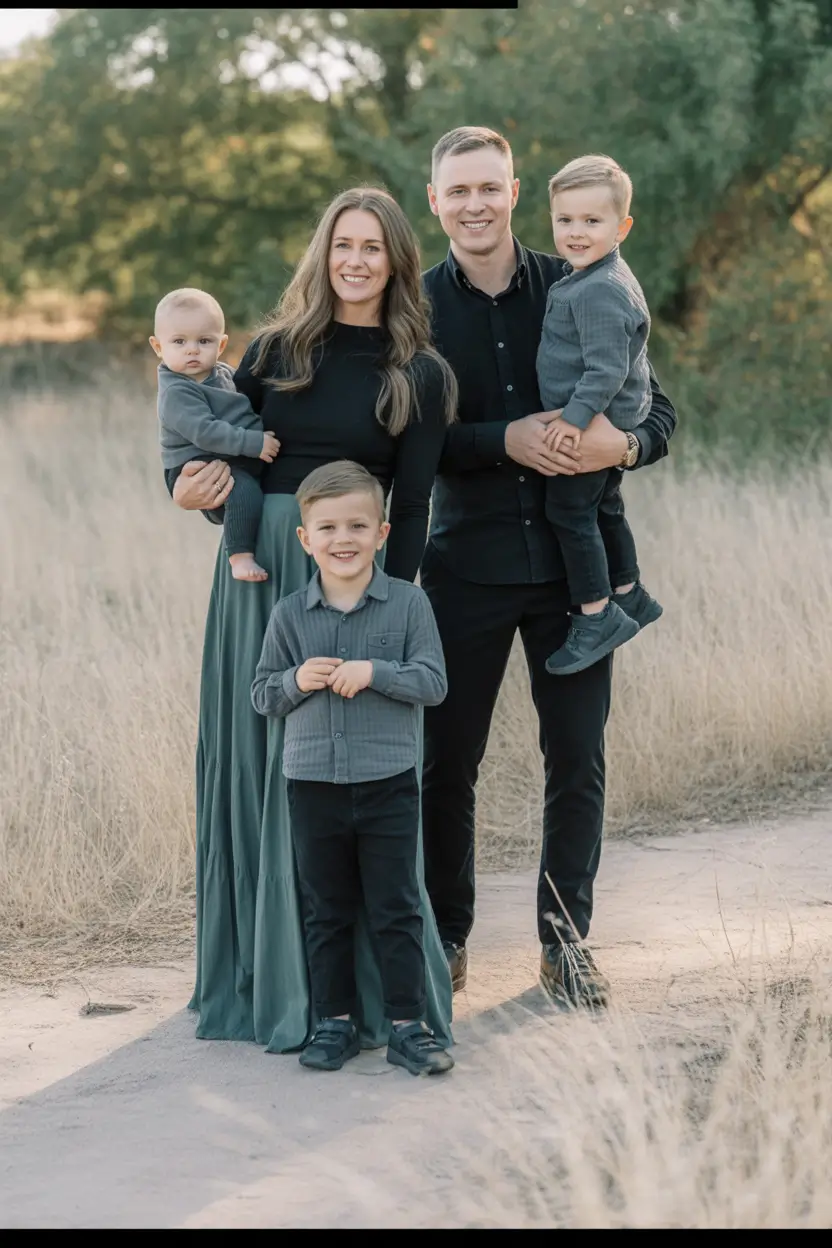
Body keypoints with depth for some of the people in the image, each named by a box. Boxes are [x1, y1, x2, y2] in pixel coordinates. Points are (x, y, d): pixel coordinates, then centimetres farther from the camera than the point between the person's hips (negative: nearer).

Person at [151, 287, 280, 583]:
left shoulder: (224, 374, 11)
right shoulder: (177, 392, -17)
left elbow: (241, 408, 30)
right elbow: (205, 432, -28)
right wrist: (253, 443, -29)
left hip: (237, 463, 9)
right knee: (245, 490, -32)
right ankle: (241, 556, -30)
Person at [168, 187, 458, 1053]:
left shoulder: (418, 376, 2)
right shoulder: (275, 351, 9)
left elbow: (411, 509, -2)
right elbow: (211, 452, 15)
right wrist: (189, 490, -7)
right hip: (254, 572, 3)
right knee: (254, 768, 7)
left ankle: (361, 992, 5)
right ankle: (260, 980, 18)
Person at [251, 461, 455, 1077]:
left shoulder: (408, 603, -3)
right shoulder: (289, 614, 2)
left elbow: (433, 683, -7)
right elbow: (262, 694, 7)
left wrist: (374, 672, -19)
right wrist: (298, 681, -13)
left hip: (389, 782, -2)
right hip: (313, 783, 2)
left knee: (396, 909, 2)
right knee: (326, 911, 10)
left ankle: (408, 1025, 7)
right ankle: (335, 1021, 19)